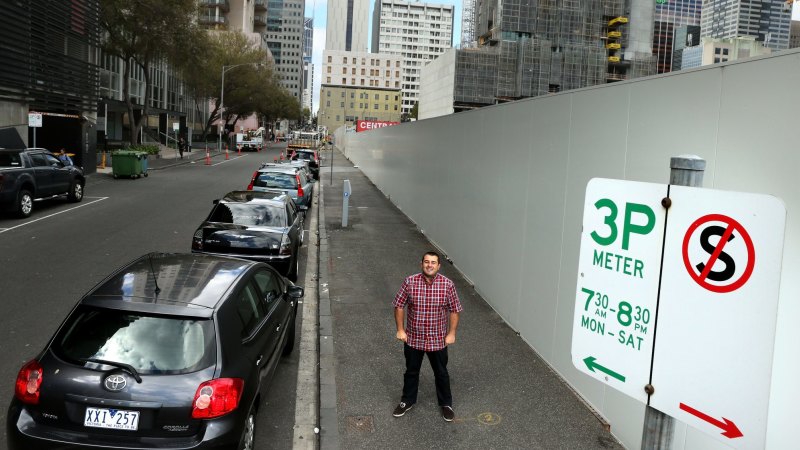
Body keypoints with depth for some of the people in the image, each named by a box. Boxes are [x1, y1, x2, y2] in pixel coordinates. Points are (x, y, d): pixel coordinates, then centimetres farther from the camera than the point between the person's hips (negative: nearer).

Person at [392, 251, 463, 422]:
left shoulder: (447, 285, -14)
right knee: (411, 371, 19)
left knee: (441, 373, 16)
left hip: (438, 340, 0)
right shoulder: (409, 282, -14)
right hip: (413, 338, 1)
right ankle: (407, 401, 40)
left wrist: (452, 333, -6)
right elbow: (399, 305, -4)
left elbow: (454, 310, -5)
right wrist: (400, 330, -5)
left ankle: (446, 404, 37)